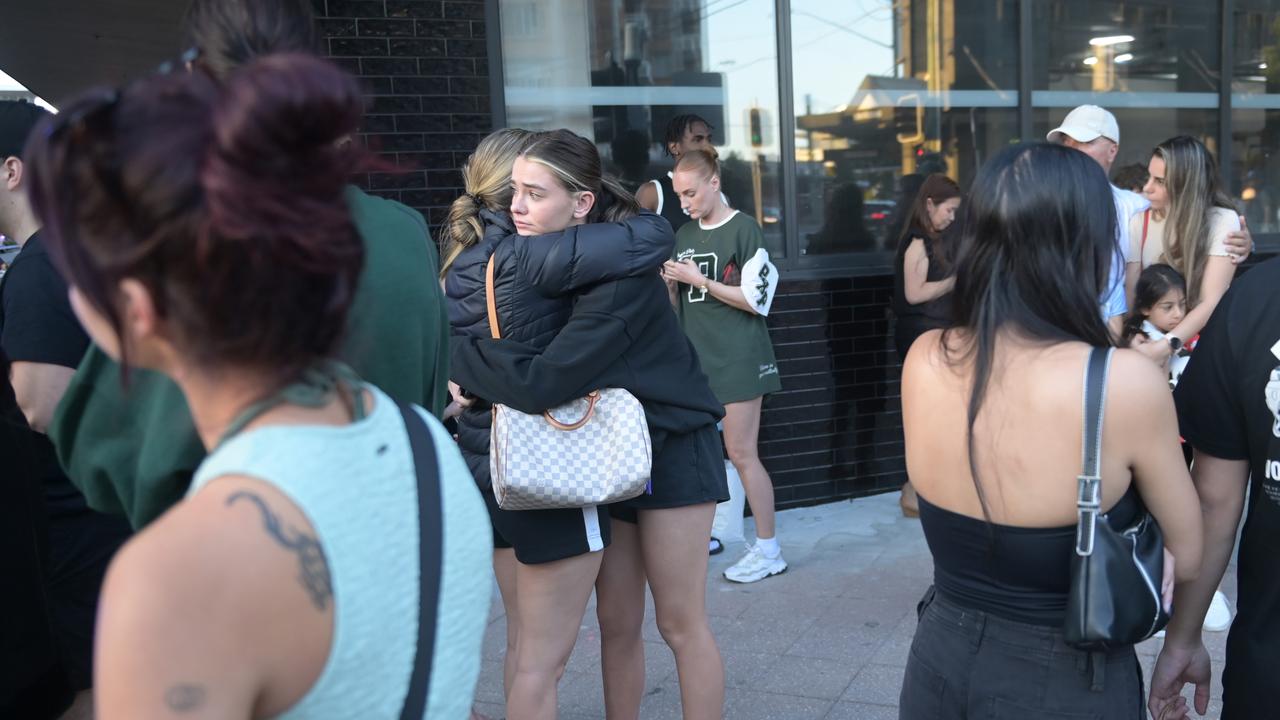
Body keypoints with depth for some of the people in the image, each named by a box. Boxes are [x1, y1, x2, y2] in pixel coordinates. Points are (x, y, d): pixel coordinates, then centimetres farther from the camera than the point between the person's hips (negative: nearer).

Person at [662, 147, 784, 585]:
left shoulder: (743, 229, -7)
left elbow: (755, 300, -11)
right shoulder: (684, 236, 12)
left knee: (741, 454, -4)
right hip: (696, 356, 6)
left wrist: (699, 280, -15)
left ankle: (768, 550, 6)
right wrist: (669, 283, -4)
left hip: (738, 357, -6)